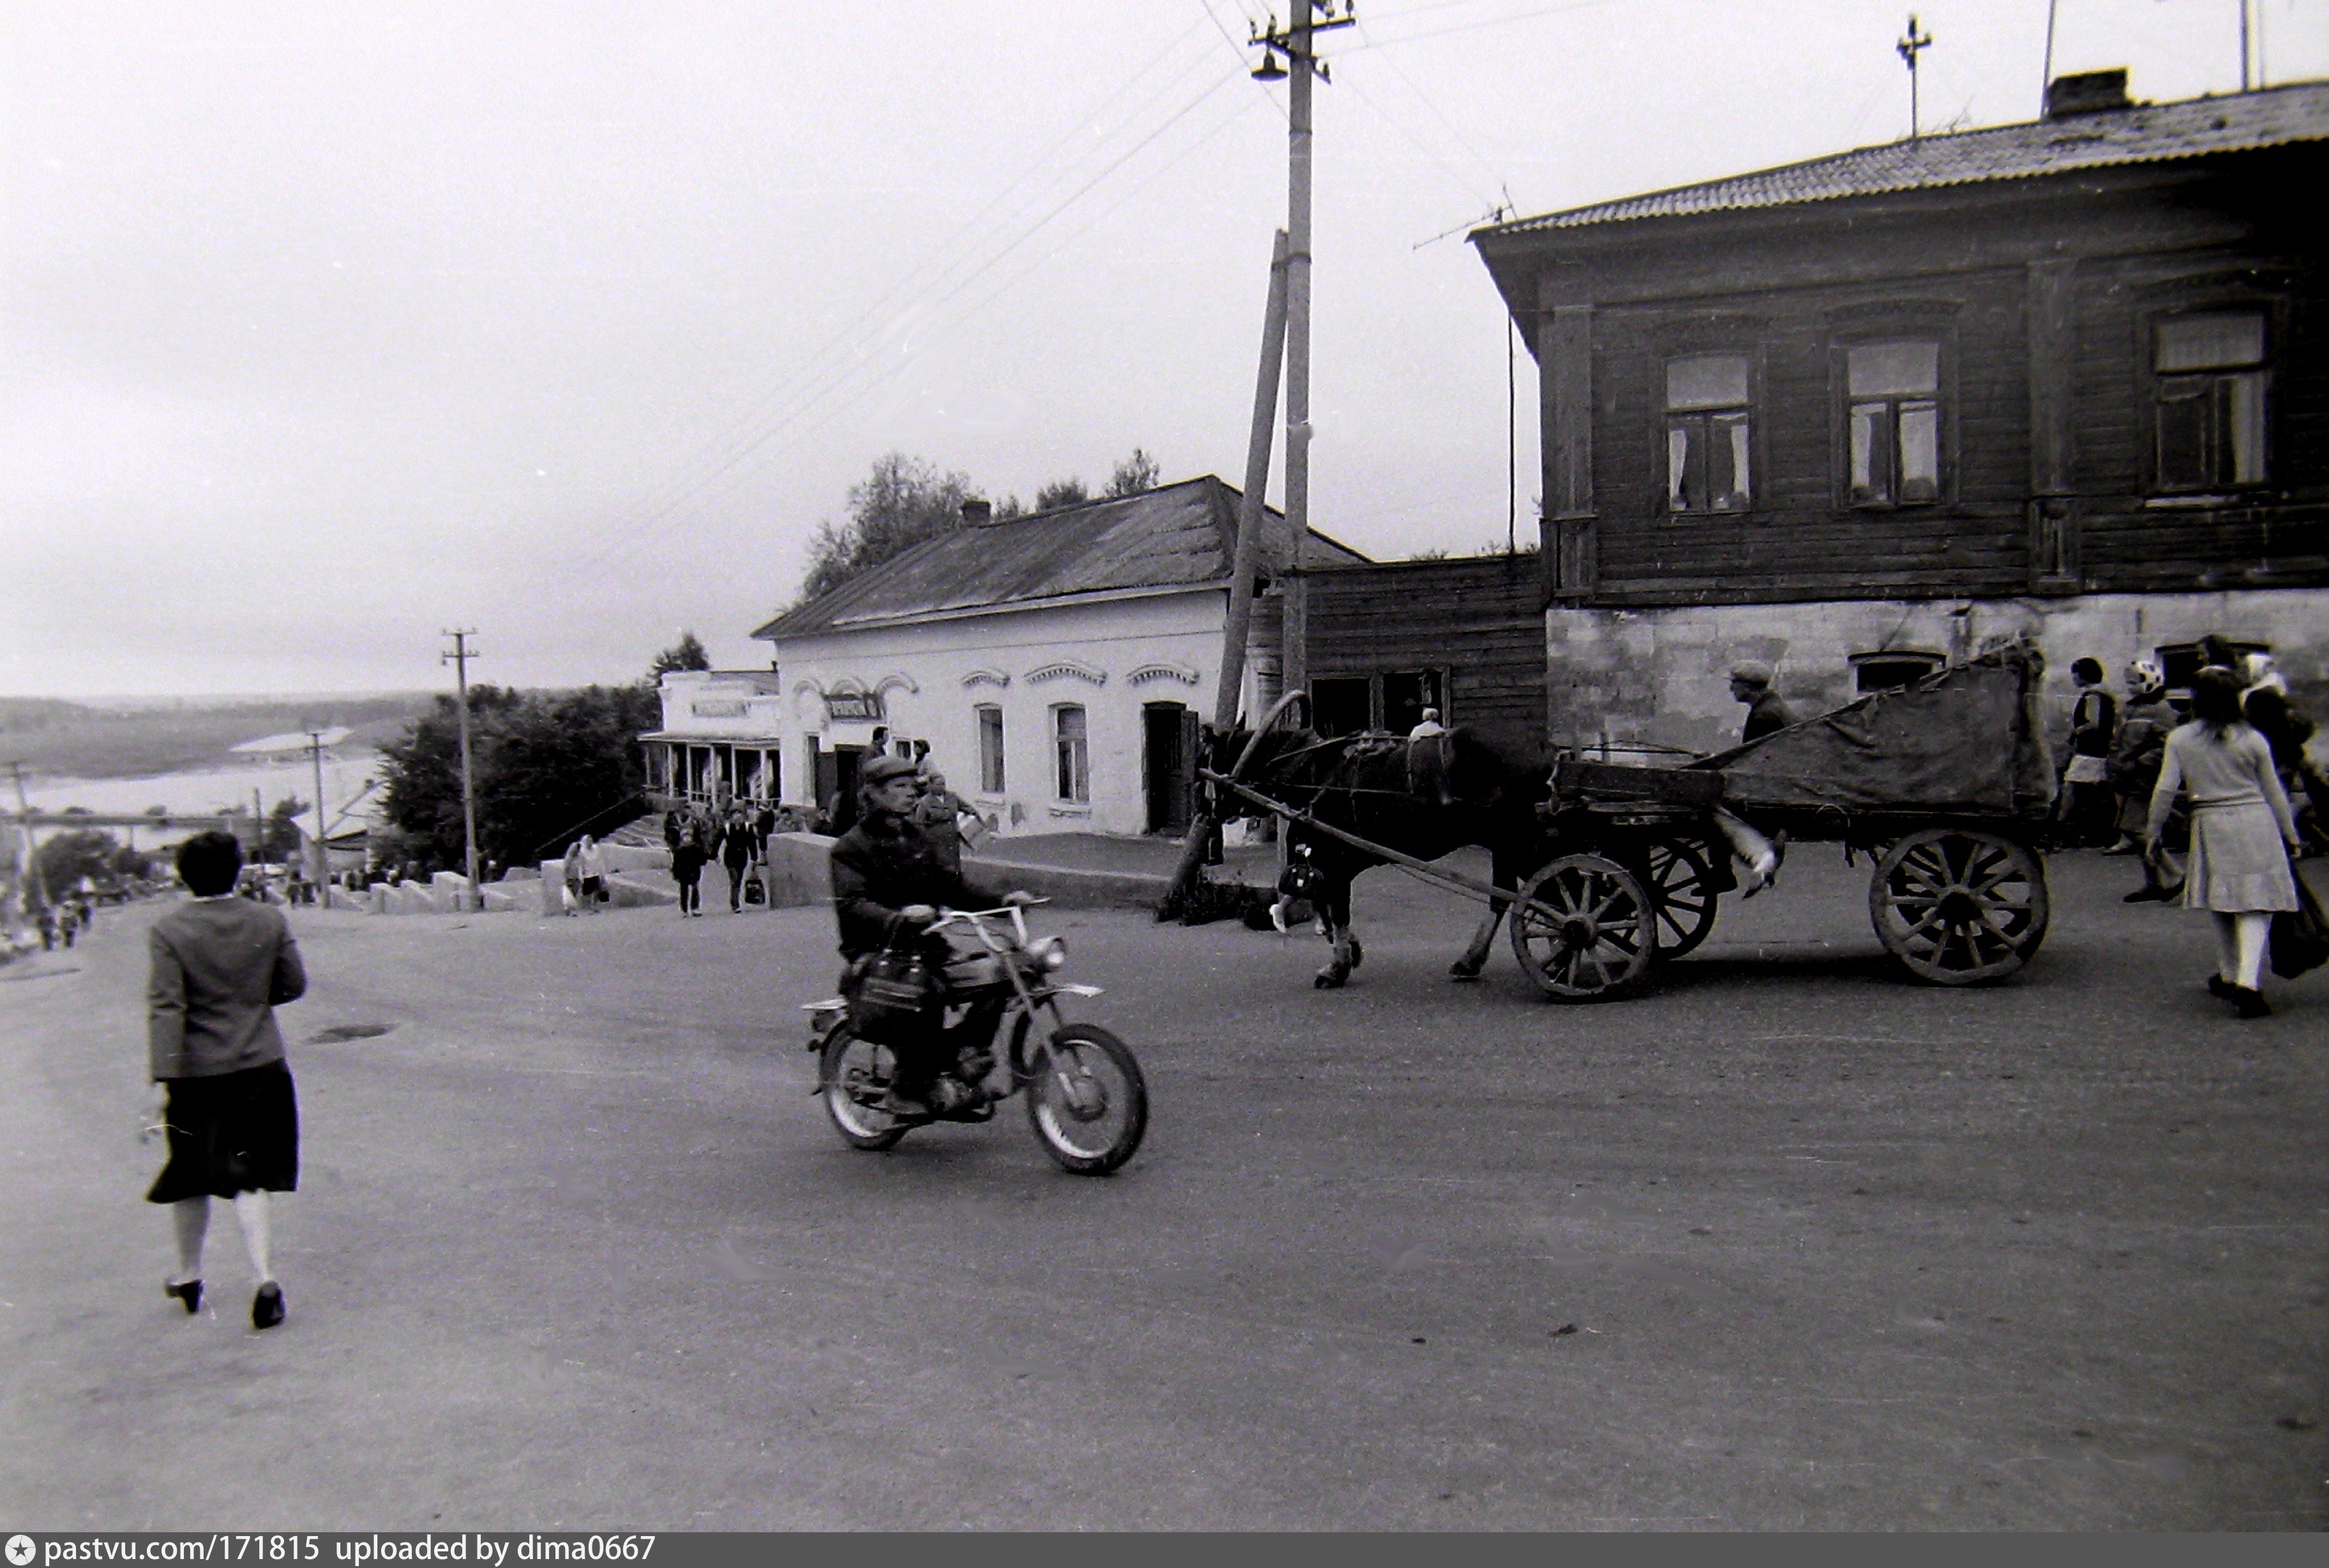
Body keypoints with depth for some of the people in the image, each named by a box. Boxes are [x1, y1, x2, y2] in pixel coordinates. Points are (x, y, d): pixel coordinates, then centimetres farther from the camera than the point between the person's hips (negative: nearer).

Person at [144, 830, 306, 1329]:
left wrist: (164, 1078, -16)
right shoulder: (270, 921, -3)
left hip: (197, 1072, -1)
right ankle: (265, 1278, -5)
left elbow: (165, 1008, -15)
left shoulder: (168, 932, -10)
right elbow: (293, 985, 4)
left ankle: (189, 1277, 33)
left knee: (192, 1176, 16)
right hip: (260, 1067, 2)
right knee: (248, 1175, 7)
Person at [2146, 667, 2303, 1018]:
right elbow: (2274, 792, 6)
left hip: (2211, 825, 1)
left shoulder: (2180, 739, -1)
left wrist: (2153, 829, 10)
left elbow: (2165, 789, -3)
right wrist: (2291, 836, 17)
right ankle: (2247, 981, -16)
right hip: (2255, 823, -1)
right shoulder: (2252, 739, -1)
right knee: (2255, 904, 0)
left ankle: (2228, 976, 29)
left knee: (2222, 904, 17)